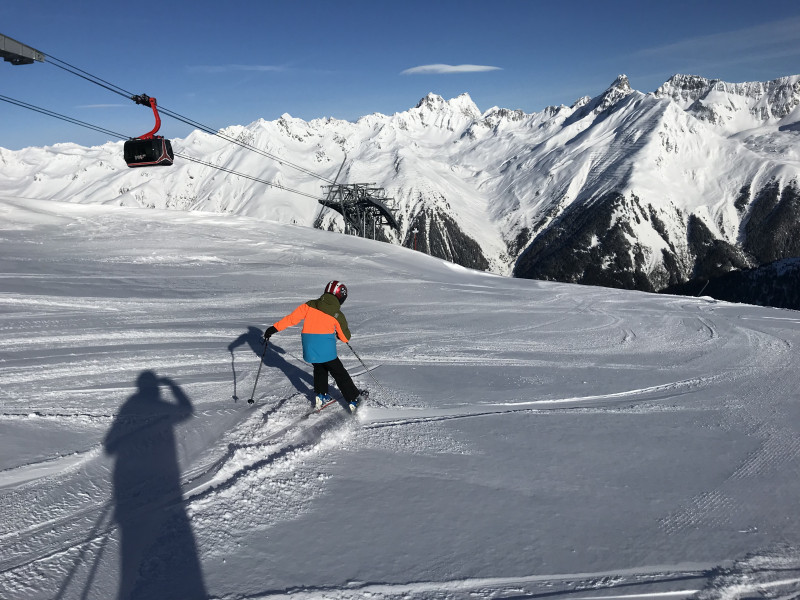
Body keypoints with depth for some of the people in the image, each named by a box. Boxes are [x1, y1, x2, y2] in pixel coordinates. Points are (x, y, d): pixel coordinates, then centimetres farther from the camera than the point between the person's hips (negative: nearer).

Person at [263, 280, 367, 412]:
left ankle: (321, 396, 24)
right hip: (326, 349, -3)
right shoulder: (337, 315, 0)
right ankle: (354, 400, 14)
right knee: (339, 373, 9)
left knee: (319, 368, 28)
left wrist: (275, 328, 7)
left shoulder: (310, 305, 7)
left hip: (309, 348, 3)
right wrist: (338, 333, 29)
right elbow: (345, 338, 7)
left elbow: (292, 318, 2)